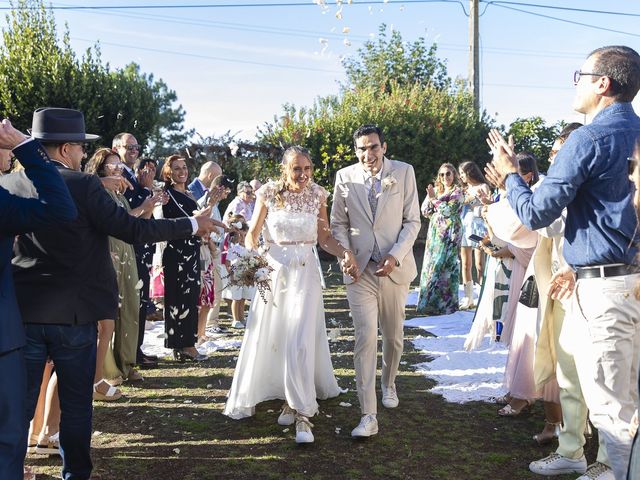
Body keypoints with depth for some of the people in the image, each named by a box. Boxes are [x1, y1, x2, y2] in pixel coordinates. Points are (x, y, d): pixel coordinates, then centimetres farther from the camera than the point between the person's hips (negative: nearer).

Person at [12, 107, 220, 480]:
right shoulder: (83, 185, -12)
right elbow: (133, 229, -14)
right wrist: (193, 224, -5)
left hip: (22, 310, 3)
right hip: (73, 312, -3)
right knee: (76, 403, 13)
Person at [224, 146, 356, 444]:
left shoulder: (317, 195, 0)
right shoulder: (269, 193, -2)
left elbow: (325, 238, 4)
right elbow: (253, 233, 1)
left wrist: (345, 253, -15)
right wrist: (250, 255, -19)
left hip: (305, 274, -1)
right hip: (273, 271, 1)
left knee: (299, 342, -9)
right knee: (269, 338, 9)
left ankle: (301, 413, -2)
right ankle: (293, 401, 30)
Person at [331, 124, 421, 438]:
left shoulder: (403, 172, 0)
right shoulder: (345, 177, 2)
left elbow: (413, 221, 0)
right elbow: (339, 223, 8)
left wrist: (395, 256, -12)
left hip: (395, 268, 1)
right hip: (360, 269, -1)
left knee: (393, 336, 14)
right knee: (365, 336, -11)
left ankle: (388, 384, 43)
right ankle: (368, 415, -8)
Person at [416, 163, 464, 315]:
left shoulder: (458, 192, -3)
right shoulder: (436, 190, 15)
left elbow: (448, 210, -16)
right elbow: (425, 212, 9)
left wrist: (434, 198, -11)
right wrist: (430, 197, -6)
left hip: (449, 235, -6)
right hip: (434, 233, 6)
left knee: (442, 267, -9)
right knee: (430, 265, 6)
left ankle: (443, 304, -2)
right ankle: (430, 302, 14)